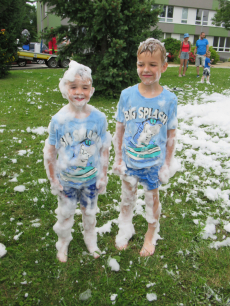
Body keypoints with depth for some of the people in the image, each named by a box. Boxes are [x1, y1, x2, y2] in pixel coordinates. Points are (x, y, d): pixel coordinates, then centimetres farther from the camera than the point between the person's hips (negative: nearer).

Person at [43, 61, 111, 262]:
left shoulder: (99, 118, -14)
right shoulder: (59, 120, -17)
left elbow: (104, 149, -5)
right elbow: (50, 153, -8)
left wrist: (103, 176, -1)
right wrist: (53, 181, -4)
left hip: (91, 179, 1)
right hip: (66, 180, -1)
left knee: (90, 211, 22)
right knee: (65, 214, 18)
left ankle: (91, 240, 49)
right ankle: (63, 243, 46)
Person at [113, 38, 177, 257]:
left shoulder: (169, 99, -12)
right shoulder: (127, 95, -10)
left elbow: (171, 136, -5)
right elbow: (119, 130, -3)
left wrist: (167, 164, -2)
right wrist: (118, 158, 0)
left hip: (154, 162, -1)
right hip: (129, 161, 1)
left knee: (152, 197, 17)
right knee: (127, 195, 19)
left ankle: (151, 235, 42)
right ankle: (125, 230, 46)